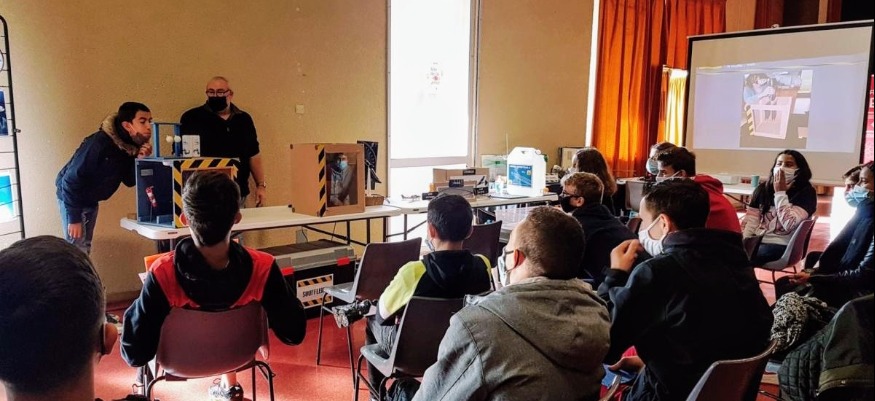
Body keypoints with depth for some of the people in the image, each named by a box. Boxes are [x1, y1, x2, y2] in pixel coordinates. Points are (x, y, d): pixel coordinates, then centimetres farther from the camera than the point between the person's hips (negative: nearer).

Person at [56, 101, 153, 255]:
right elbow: (72, 179, -27)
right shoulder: (99, 143, -30)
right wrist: (73, 218, -25)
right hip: (71, 196, -7)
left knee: (85, 248, 14)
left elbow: (130, 181, -4)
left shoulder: (132, 146, -8)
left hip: (91, 201, 8)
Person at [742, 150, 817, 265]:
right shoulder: (763, 188, 11)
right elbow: (750, 220, 7)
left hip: (782, 246, -5)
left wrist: (780, 193, -13)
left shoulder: (806, 192, -3)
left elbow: (789, 224, -18)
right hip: (756, 241, 5)